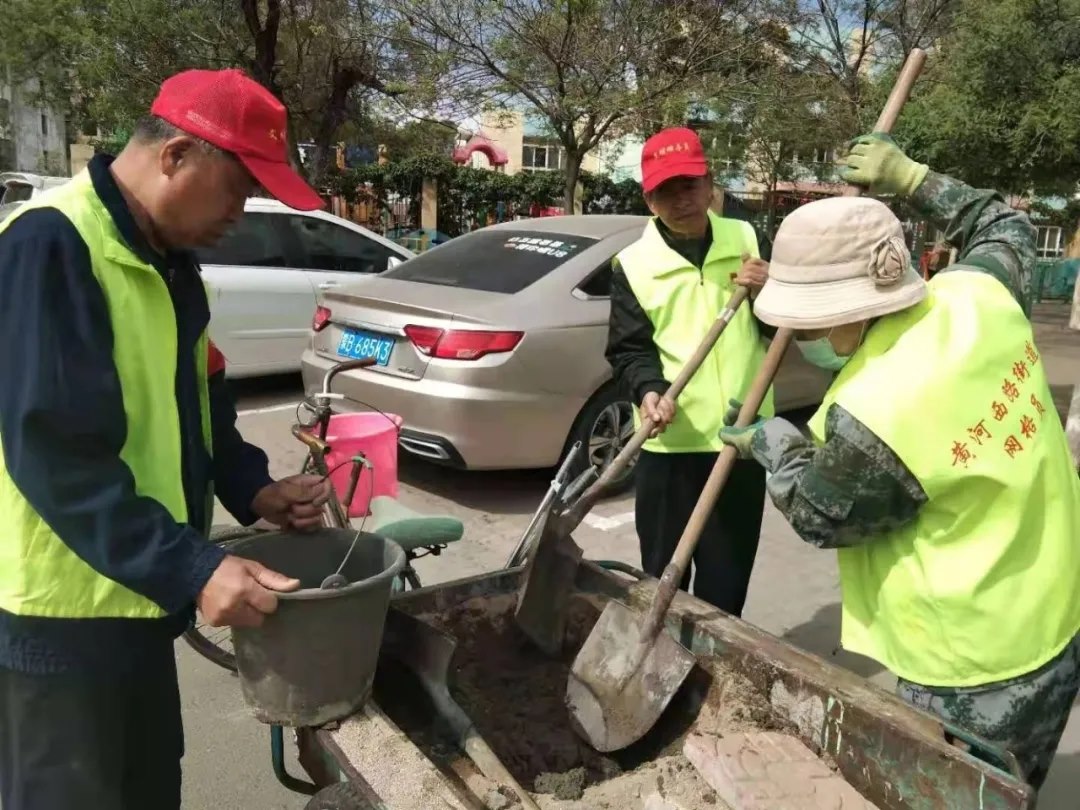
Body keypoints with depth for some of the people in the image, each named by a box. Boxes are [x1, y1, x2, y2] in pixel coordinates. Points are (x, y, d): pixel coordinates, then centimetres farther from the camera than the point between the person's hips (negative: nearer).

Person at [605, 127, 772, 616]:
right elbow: (629, 350, -4)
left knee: (729, 578, 14)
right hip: (670, 445, -2)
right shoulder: (634, 264, -1)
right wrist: (650, 391, -24)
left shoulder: (746, 240, 7)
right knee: (663, 574, 4)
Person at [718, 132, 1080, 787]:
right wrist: (911, 179, 19)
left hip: (979, 670, -8)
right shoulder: (977, 295, -9)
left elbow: (818, 515, -11)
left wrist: (772, 442, 5)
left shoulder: (873, 419, -32)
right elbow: (1007, 230, 16)